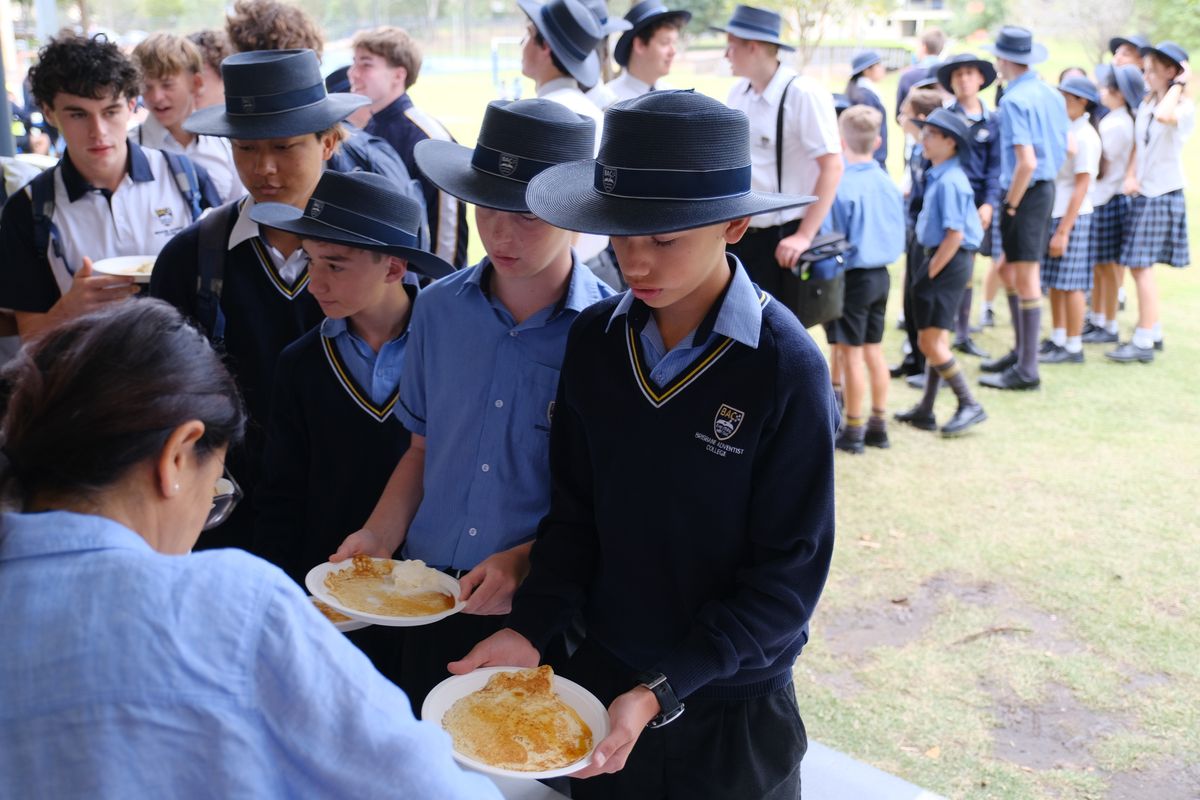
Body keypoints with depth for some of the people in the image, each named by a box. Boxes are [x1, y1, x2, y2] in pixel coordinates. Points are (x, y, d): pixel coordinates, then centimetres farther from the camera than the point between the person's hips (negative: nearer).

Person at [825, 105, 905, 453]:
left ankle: (853, 431, 10)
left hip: (853, 277, -7)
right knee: (874, 350, 15)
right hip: (882, 275, 7)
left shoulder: (842, 186, -17)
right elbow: (899, 238, 10)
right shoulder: (888, 183, 2)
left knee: (851, 354, 2)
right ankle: (878, 425, 23)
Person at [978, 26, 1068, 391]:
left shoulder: (1014, 100, -16)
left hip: (1026, 192, -9)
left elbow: (1027, 162, -23)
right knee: (1010, 272, 19)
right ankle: (1021, 351, 29)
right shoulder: (1052, 95, 9)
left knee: (1025, 279, -2)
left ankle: (1027, 370, 5)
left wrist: (1010, 204, -14)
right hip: (1047, 188, 9)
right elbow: (1067, 149, 15)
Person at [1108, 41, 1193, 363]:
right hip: (1145, 193, 8)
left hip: (1163, 195, -8)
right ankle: (1154, 333, 23)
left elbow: (1165, 116, -36)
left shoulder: (1185, 107, -13)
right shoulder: (1145, 104, 11)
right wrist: (1133, 176, 7)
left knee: (1141, 266, -10)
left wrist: (1179, 84, -22)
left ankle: (1143, 343, -6)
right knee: (1142, 266, 12)